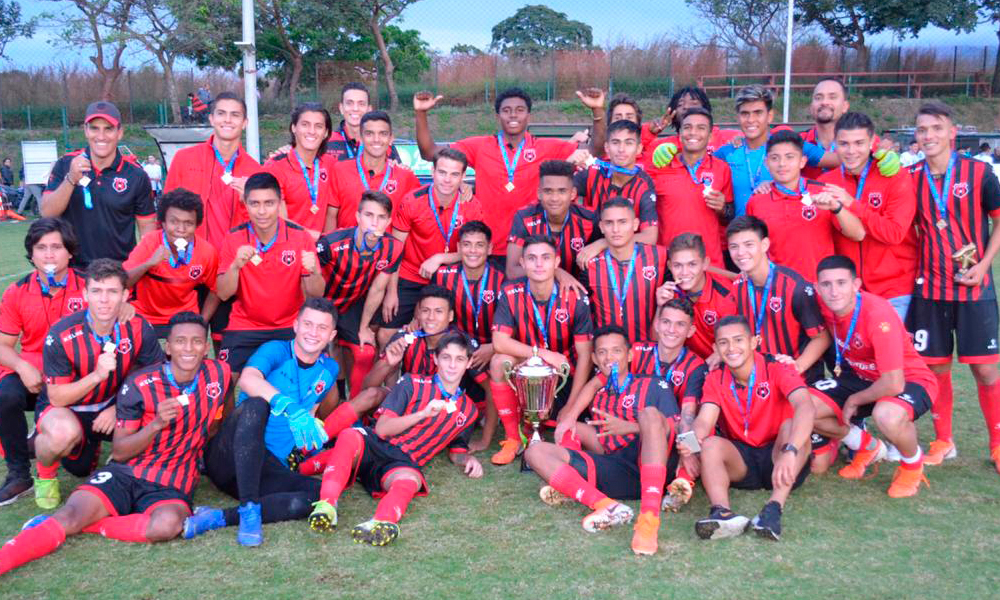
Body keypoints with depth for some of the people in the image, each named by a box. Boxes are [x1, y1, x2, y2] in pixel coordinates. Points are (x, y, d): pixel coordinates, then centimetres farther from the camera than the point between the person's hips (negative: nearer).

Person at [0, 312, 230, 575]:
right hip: (125, 474, 0)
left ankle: (71, 525, -21)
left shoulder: (219, 374, -1)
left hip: (172, 486, 0)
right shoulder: (139, 385, -5)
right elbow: (119, 452, -4)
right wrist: (156, 424, -20)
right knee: (72, 512, -28)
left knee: (167, 525, -34)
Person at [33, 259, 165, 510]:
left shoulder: (138, 328, -15)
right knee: (64, 432, -39)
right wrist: (97, 376, -35)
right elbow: (56, 398, -19)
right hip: (65, 408, -4)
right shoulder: (61, 335, -23)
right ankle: (44, 474, -3)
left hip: (113, 406, 4)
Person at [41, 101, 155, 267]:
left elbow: (147, 225, 2)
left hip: (122, 270, -1)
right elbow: (47, 213, -6)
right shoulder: (65, 165, 1)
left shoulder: (136, 175, -3)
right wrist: (71, 180, -19)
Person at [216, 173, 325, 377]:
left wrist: (313, 272, -30)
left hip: (290, 327, 0)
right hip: (244, 328, 0)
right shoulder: (234, 238, -6)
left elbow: (316, 294, -8)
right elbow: (223, 294, -9)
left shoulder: (300, 237, -9)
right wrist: (235, 266, -27)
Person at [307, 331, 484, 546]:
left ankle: (381, 523, -68)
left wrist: (468, 459, 5)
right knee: (349, 437, -35)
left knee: (410, 479, -38)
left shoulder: (469, 411, 20)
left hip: (404, 463, 0)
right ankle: (326, 505, -50)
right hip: (374, 446, 0)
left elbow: (457, 451, 29)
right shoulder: (412, 384, 9)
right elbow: (382, 428, -1)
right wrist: (424, 413, -11)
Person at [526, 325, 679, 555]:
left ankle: (650, 516, -46)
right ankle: (607, 506, -34)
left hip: (651, 470, -3)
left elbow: (673, 430, 2)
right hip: (614, 473, 4)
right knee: (535, 451, -9)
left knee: (650, 413, -32)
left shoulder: (654, 386, 17)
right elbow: (601, 448, 20)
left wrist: (627, 428, -9)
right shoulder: (596, 398, 28)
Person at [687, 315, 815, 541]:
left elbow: (805, 407, -32)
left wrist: (790, 452, -50)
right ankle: (722, 513, -48)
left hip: (776, 457, -2)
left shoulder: (777, 370, -14)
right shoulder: (715, 380, -2)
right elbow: (705, 420, -17)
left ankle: (774, 508, -44)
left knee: (792, 426, -30)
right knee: (710, 445, -25)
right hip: (740, 462, 3)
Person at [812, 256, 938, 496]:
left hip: (909, 380, -7)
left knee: (887, 415, -40)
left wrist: (854, 400, -18)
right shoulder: (824, 305, -14)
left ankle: (913, 463, -3)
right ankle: (869, 447, 16)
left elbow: (894, 384, -32)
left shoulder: (878, 314, -32)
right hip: (862, 377, 7)